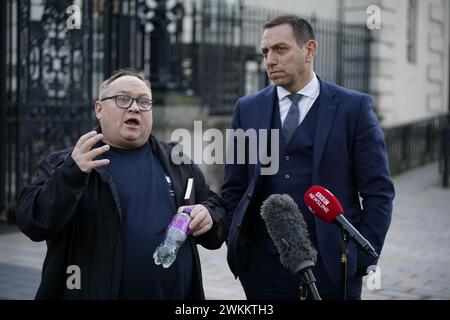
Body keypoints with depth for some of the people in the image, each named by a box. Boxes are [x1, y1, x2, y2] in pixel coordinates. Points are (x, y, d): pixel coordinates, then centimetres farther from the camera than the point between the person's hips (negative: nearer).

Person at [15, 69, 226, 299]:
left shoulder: (177, 162, 9)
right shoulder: (63, 164, -1)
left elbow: (217, 208, 16)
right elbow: (32, 222, -14)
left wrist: (208, 218, -6)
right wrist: (71, 175, -28)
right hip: (94, 292, -3)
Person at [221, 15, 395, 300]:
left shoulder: (354, 108, -2)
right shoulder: (248, 109, 7)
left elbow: (378, 192, -2)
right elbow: (234, 189, 11)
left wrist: (365, 260, -6)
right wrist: (237, 248, 3)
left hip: (332, 267, -2)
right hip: (263, 267, 2)